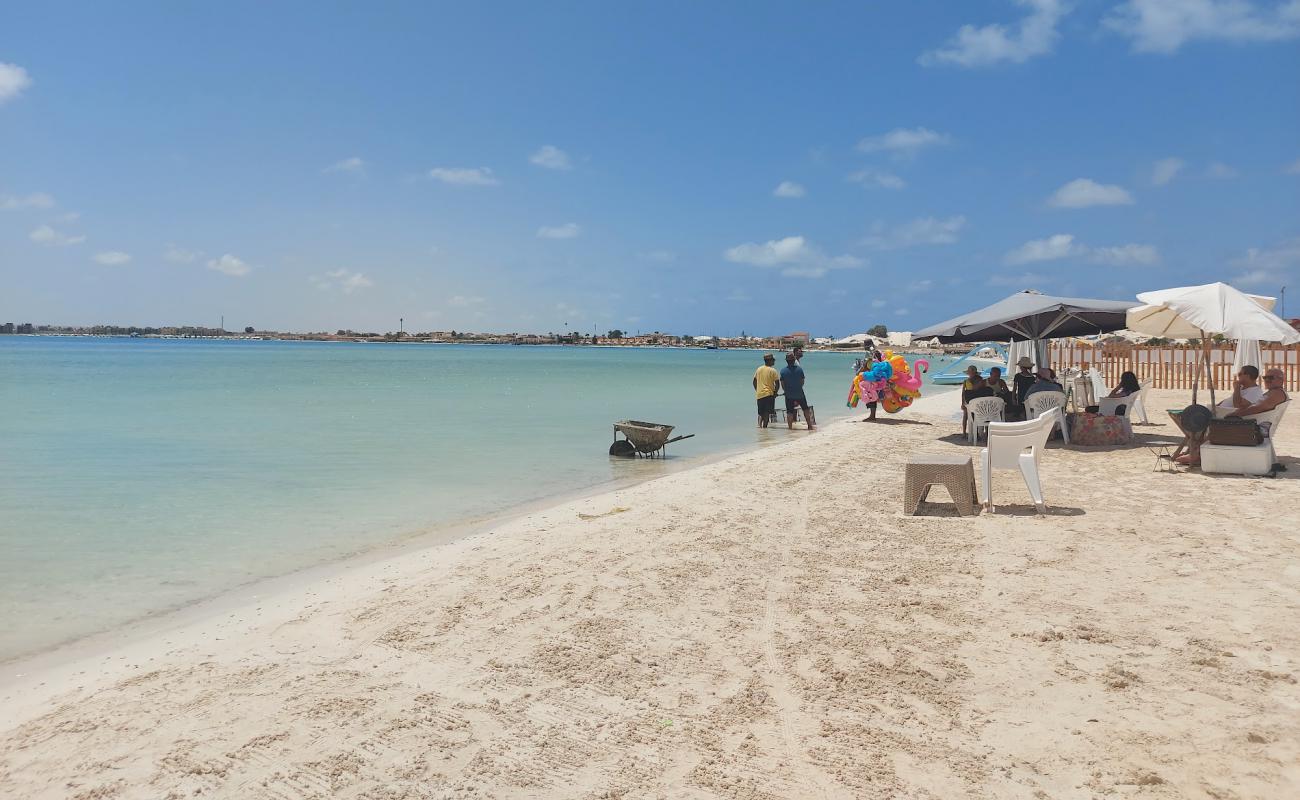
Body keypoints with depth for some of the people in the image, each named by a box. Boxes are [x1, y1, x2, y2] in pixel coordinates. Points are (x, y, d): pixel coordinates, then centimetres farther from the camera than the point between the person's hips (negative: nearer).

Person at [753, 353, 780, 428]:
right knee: (767, 413, -2)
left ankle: (759, 424, -1)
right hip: (769, 394, -5)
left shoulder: (759, 369, 9)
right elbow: (777, 383, -9)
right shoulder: (773, 370, -7)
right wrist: (775, 392, 4)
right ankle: (764, 426, -6)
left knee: (760, 412, 14)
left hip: (759, 394, 5)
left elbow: (754, 382, 14)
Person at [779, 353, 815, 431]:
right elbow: (802, 382, 0)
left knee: (789, 412, 6)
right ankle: (810, 426, 21)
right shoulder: (799, 369, -7)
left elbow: (782, 385, -3)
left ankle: (790, 428, 4)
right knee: (806, 409, 16)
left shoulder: (783, 371, -8)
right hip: (799, 394, 1)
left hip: (789, 395, -1)